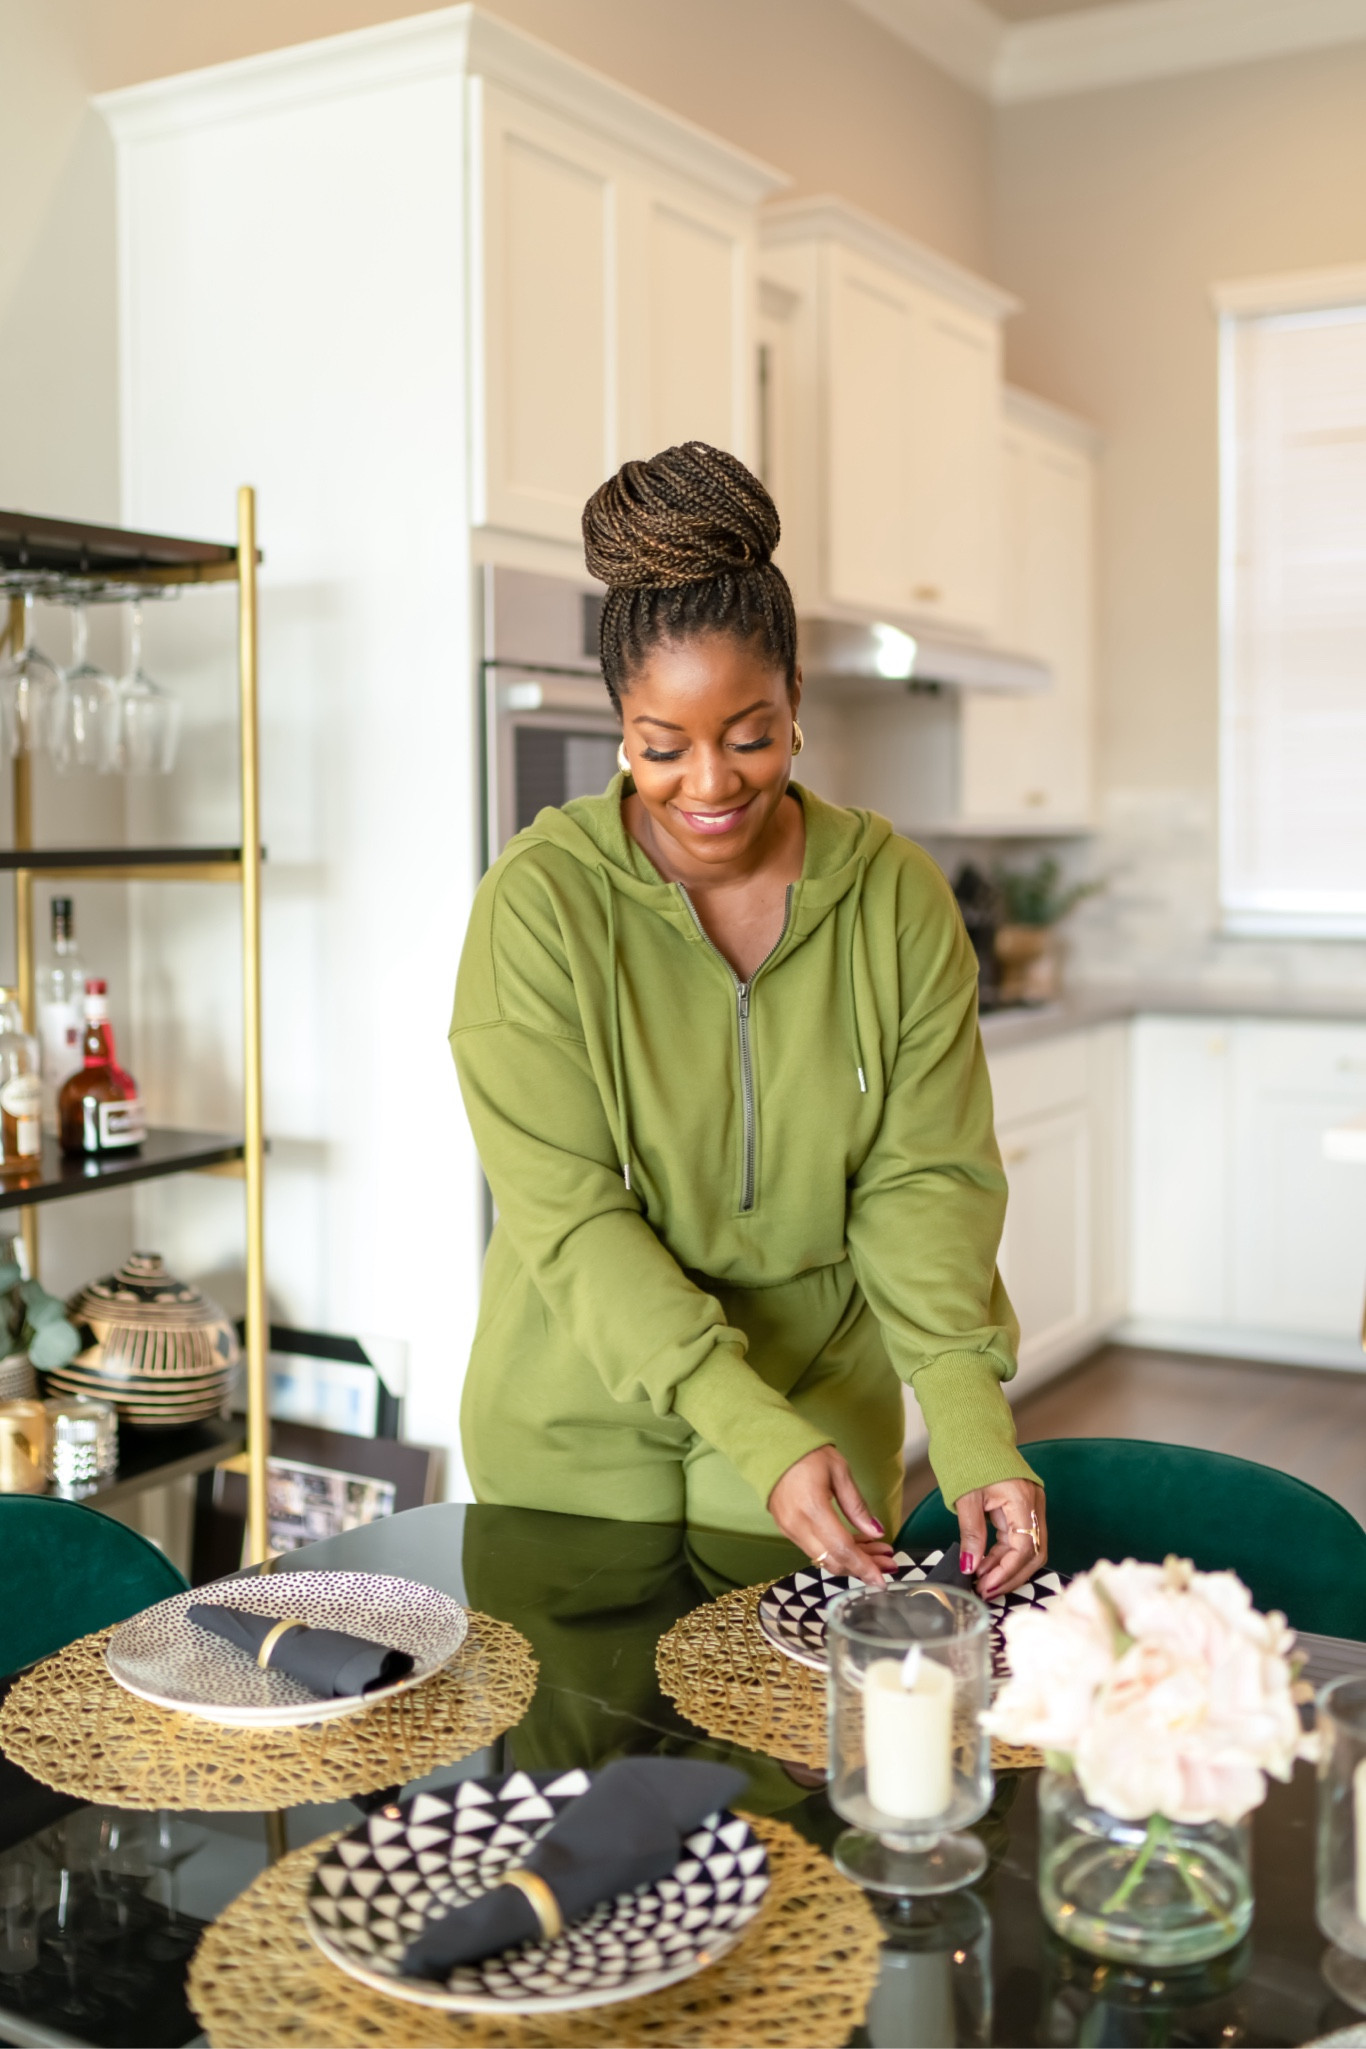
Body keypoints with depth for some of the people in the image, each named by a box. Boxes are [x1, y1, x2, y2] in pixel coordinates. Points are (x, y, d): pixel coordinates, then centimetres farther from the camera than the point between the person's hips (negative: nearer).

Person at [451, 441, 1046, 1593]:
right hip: (580, 1438, -2)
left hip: (820, 1415, 2)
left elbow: (926, 1177, -8)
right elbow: (570, 1217, -20)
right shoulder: (539, 902, -16)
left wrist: (973, 1427, -23)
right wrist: (758, 1438, -29)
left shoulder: (897, 897, -7)